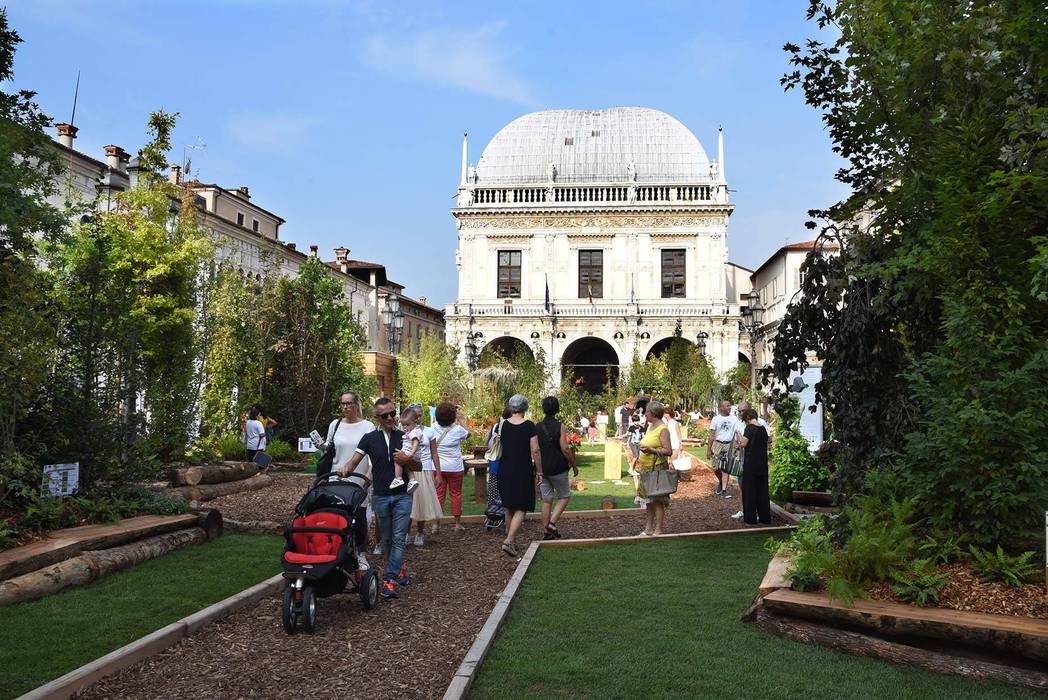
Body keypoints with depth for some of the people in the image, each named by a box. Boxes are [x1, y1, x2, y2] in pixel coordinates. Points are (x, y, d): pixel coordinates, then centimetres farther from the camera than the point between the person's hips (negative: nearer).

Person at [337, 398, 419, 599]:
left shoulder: (404, 437, 4)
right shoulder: (369, 438, 4)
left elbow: (418, 466, 9)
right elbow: (354, 461, -2)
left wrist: (407, 460, -12)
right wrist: (345, 468, -25)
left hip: (402, 495, -1)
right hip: (381, 496, 1)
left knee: (399, 538, -8)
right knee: (388, 538, 11)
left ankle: (390, 579, -7)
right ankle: (400, 568, 30)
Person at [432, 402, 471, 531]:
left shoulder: (435, 428, -7)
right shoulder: (457, 430, -13)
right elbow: (468, 434, 8)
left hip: (438, 467, 2)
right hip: (455, 468, -2)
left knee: (439, 495, 7)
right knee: (456, 494, 10)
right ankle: (458, 523, 16)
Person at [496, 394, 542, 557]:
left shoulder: (502, 425, 0)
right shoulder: (529, 426, -10)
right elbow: (535, 450, -11)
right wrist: (539, 472, -4)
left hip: (505, 471, 4)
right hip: (523, 472, -4)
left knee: (509, 507, 17)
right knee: (521, 508, 1)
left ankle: (512, 539, 25)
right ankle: (509, 541, -14)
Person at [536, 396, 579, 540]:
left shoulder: (537, 428, 4)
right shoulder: (560, 427, -10)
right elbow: (565, 448, -16)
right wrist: (574, 465, -5)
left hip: (542, 469, 4)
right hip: (558, 468, -4)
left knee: (546, 500, 10)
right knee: (564, 497, 12)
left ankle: (546, 531, 11)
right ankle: (552, 523, -4)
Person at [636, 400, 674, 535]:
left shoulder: (663, 429, -12)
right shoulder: (650, 426, 14)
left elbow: (668, 451, -17)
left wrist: (651, 450, -24)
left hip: (657, 468, -9)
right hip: (646, 468, 9)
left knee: (658, 500, -2)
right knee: (648, 499, 12)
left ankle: (658, 530, 4)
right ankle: (648, 529, 19)